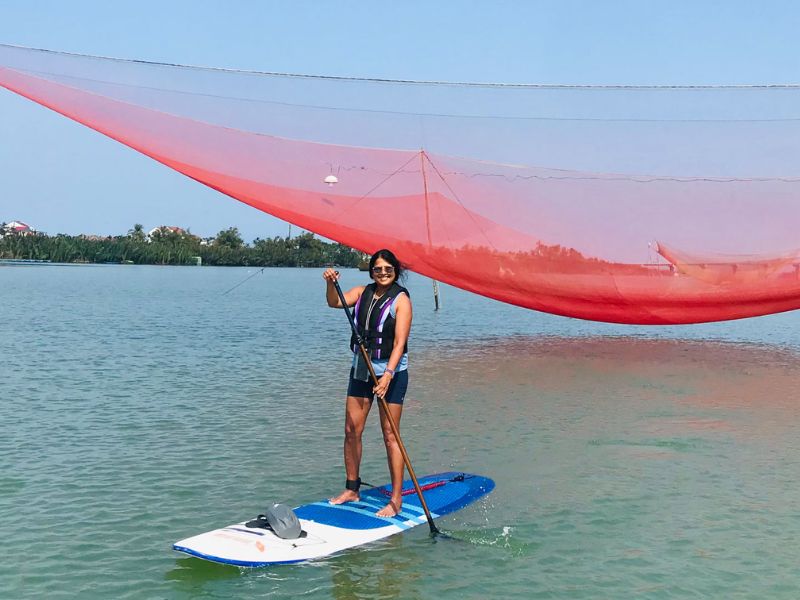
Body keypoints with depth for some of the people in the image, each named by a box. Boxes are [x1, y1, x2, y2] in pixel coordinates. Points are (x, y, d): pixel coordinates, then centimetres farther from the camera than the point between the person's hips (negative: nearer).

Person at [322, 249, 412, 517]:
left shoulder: (401, 299, -10)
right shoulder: (363, 292, 8)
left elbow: (399, 342, -18)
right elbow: (335, 303, -7)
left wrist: (388, 374, -29)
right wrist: (331, 284, -27)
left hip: (391, 370, -6)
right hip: (361, 367, 6)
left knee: (390, 435, -4)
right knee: (351, 430, 7)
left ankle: (396, 500, 1)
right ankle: (351, 490, 20)